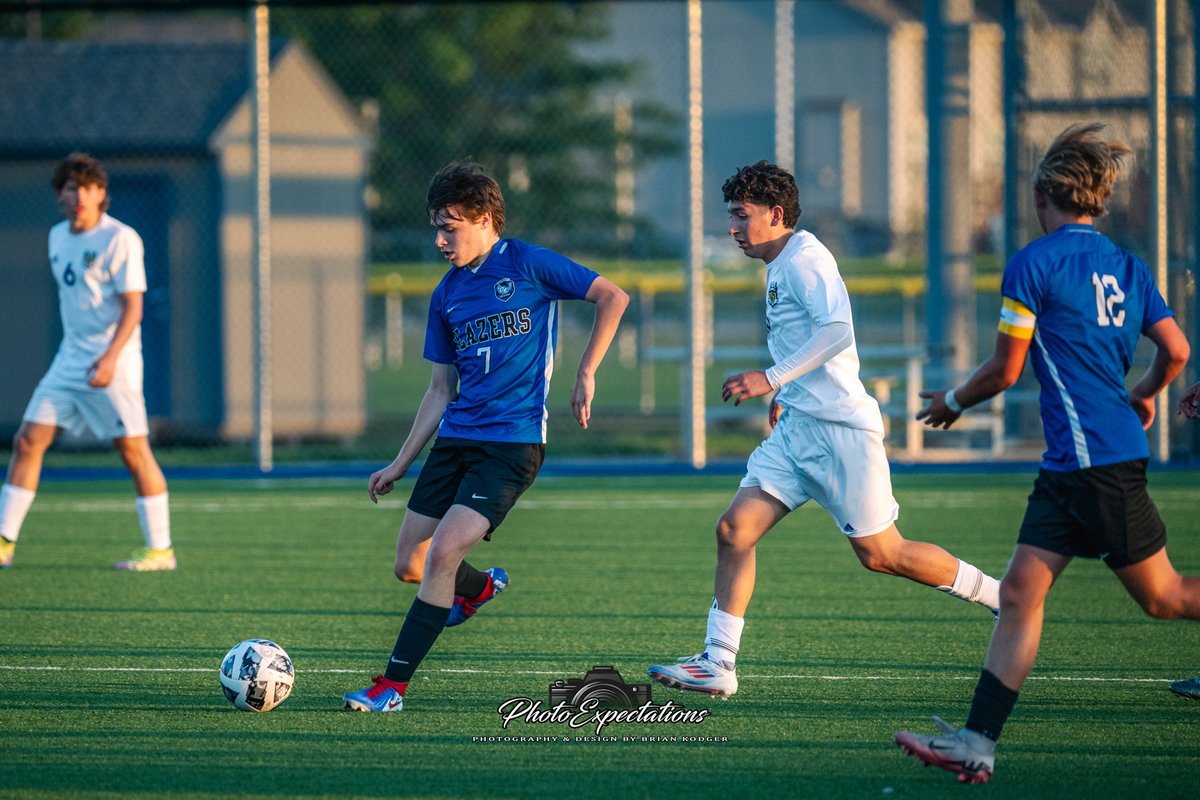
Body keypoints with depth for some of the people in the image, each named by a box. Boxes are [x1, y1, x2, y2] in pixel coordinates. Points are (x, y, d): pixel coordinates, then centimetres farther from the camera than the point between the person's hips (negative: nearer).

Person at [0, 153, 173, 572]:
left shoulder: (120, 239, -11)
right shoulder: (58, 237, 11)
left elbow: (133, 306, -15)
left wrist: (110, 357, -26)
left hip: (112, 362, -7)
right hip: (69, 360, 7)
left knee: (133, 450, -5)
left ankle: (160, 549, 2)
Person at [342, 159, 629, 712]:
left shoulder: (528, 266, -4)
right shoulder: (447, 295, 13)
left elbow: (613, 297, -3)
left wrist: (585, 374, -8)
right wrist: (401, 464, 16)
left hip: (512, 443, -7)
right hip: (455, 439, 7)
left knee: (443, 553, -19)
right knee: (409, 565, 4)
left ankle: (392, 687, -15)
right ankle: (482, 586, 39)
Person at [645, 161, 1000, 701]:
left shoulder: (805, 260, -12)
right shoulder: (780, 267, 18)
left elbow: (837, 332, -26)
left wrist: (773, 379, -28)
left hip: (840, 428, -9)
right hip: (796, 429, 9)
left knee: (881, 555, -4)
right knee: (734, 530, -4)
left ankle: (1001, 596, 13)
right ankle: (718, 665, -4)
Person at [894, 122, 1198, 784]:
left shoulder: (1032, 265, -9)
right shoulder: (1127, 267, 12)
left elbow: (1005, 371, -5)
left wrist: (952, 401, 14)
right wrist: (1142, 395, 31)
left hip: (1097, 459, -8)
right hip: (1069, 465, 8)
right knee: (1019, 593, 1)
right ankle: (977, 743, -5)